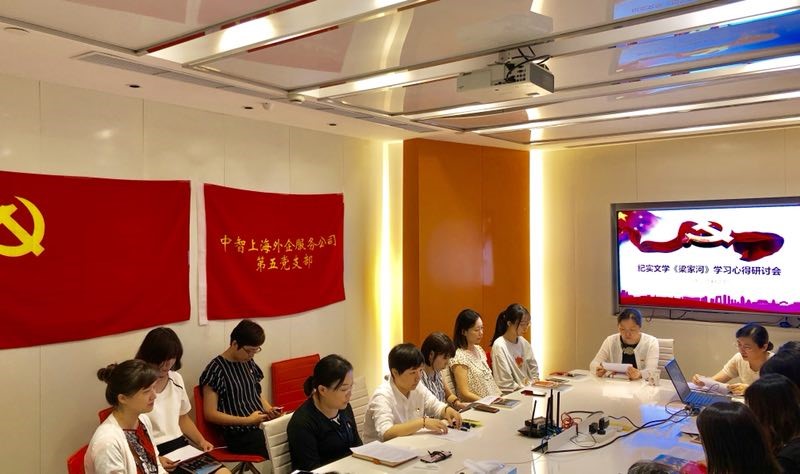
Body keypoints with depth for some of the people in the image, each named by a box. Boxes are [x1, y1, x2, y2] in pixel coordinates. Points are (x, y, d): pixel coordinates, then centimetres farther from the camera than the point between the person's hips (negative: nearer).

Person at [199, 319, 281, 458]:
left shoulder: (249, 363, 13)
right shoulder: (216, 369, -6)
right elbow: (210, 414, -8)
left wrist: (270, 409, 4)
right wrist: (246, 420, -15)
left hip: (263, 424, 7)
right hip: (240, 434, -6)